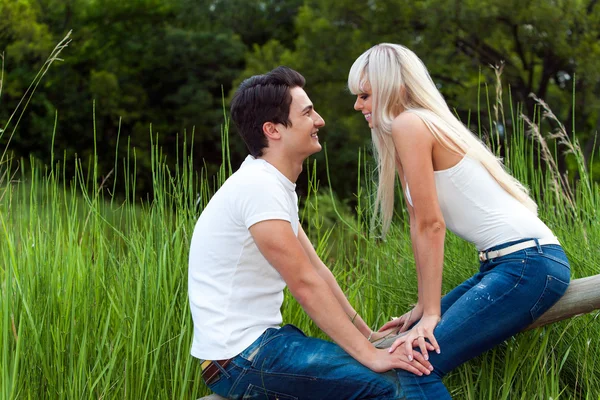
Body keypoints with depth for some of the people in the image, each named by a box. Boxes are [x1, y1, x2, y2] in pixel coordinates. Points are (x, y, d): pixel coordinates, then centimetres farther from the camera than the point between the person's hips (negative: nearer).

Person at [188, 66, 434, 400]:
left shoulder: (275, 184, 11)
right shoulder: (259, 185, -19)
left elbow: (316, 270, 12)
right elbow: (305, 284, -20)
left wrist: (368, 336, 11)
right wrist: (368, 353, -17)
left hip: (258, 339, 10)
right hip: (238, 357, -10)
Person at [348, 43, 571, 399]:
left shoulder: (409, 124, -10)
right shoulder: (419, 127, 18)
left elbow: (430, 225, -14)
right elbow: (423, 225, 14)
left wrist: (430, 314, -12)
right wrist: (423, 308, 11)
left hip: (528, 262, -10)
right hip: (506, 262, 10)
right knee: (409, 342, 14)